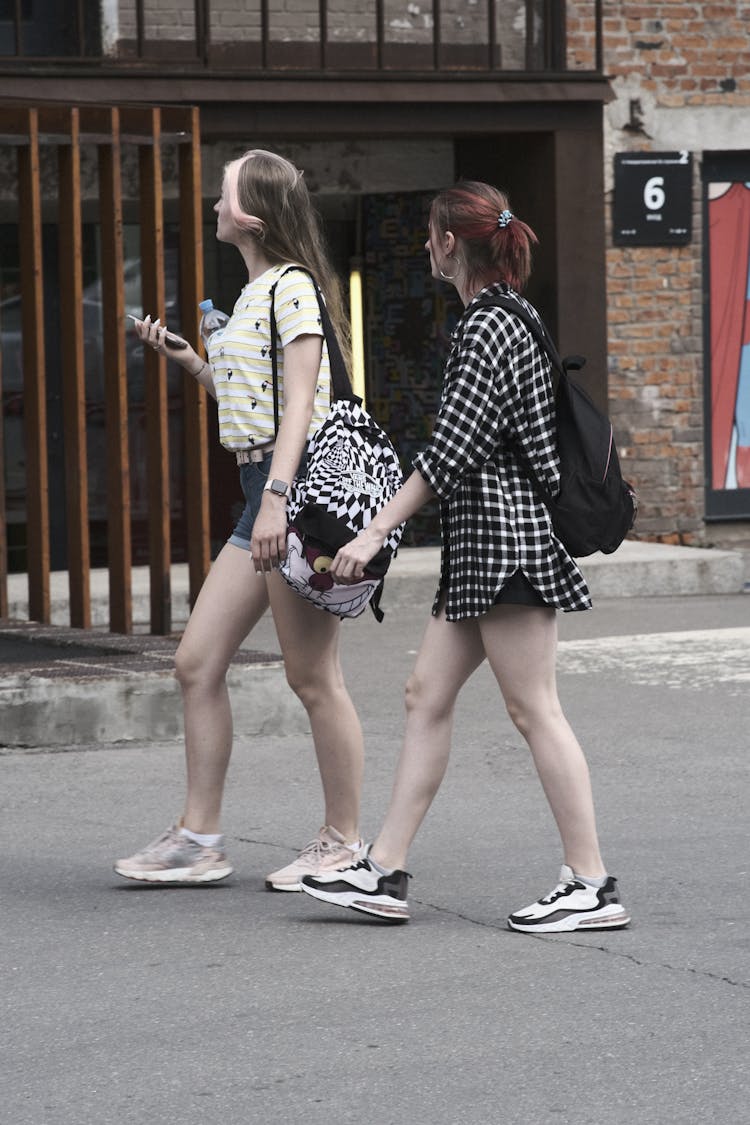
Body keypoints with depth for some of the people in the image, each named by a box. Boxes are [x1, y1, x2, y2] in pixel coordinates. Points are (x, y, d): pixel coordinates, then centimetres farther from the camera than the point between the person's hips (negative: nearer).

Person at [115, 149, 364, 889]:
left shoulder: (292, 288, -11)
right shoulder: (255, 293, 18)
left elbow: (300, 400, -19)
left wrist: (276, 496, -27)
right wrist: (186, 361, 14)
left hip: (298, 485, -10)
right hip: (261, 492, 10)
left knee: (312, 677, -3)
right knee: (197, 662, 7)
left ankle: (344, 843, 7)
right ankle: (198, 838, 10)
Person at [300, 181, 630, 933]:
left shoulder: (488, 328, -15)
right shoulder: (508, 317, 15)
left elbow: (449, 450, -19)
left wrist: (374, 533, -17)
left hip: (505, 531, -10)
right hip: (481, 542, 10)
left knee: (534, 710, -7)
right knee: (427, 695, 9)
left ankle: (592, 885, -4)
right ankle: (383, 871, 11)